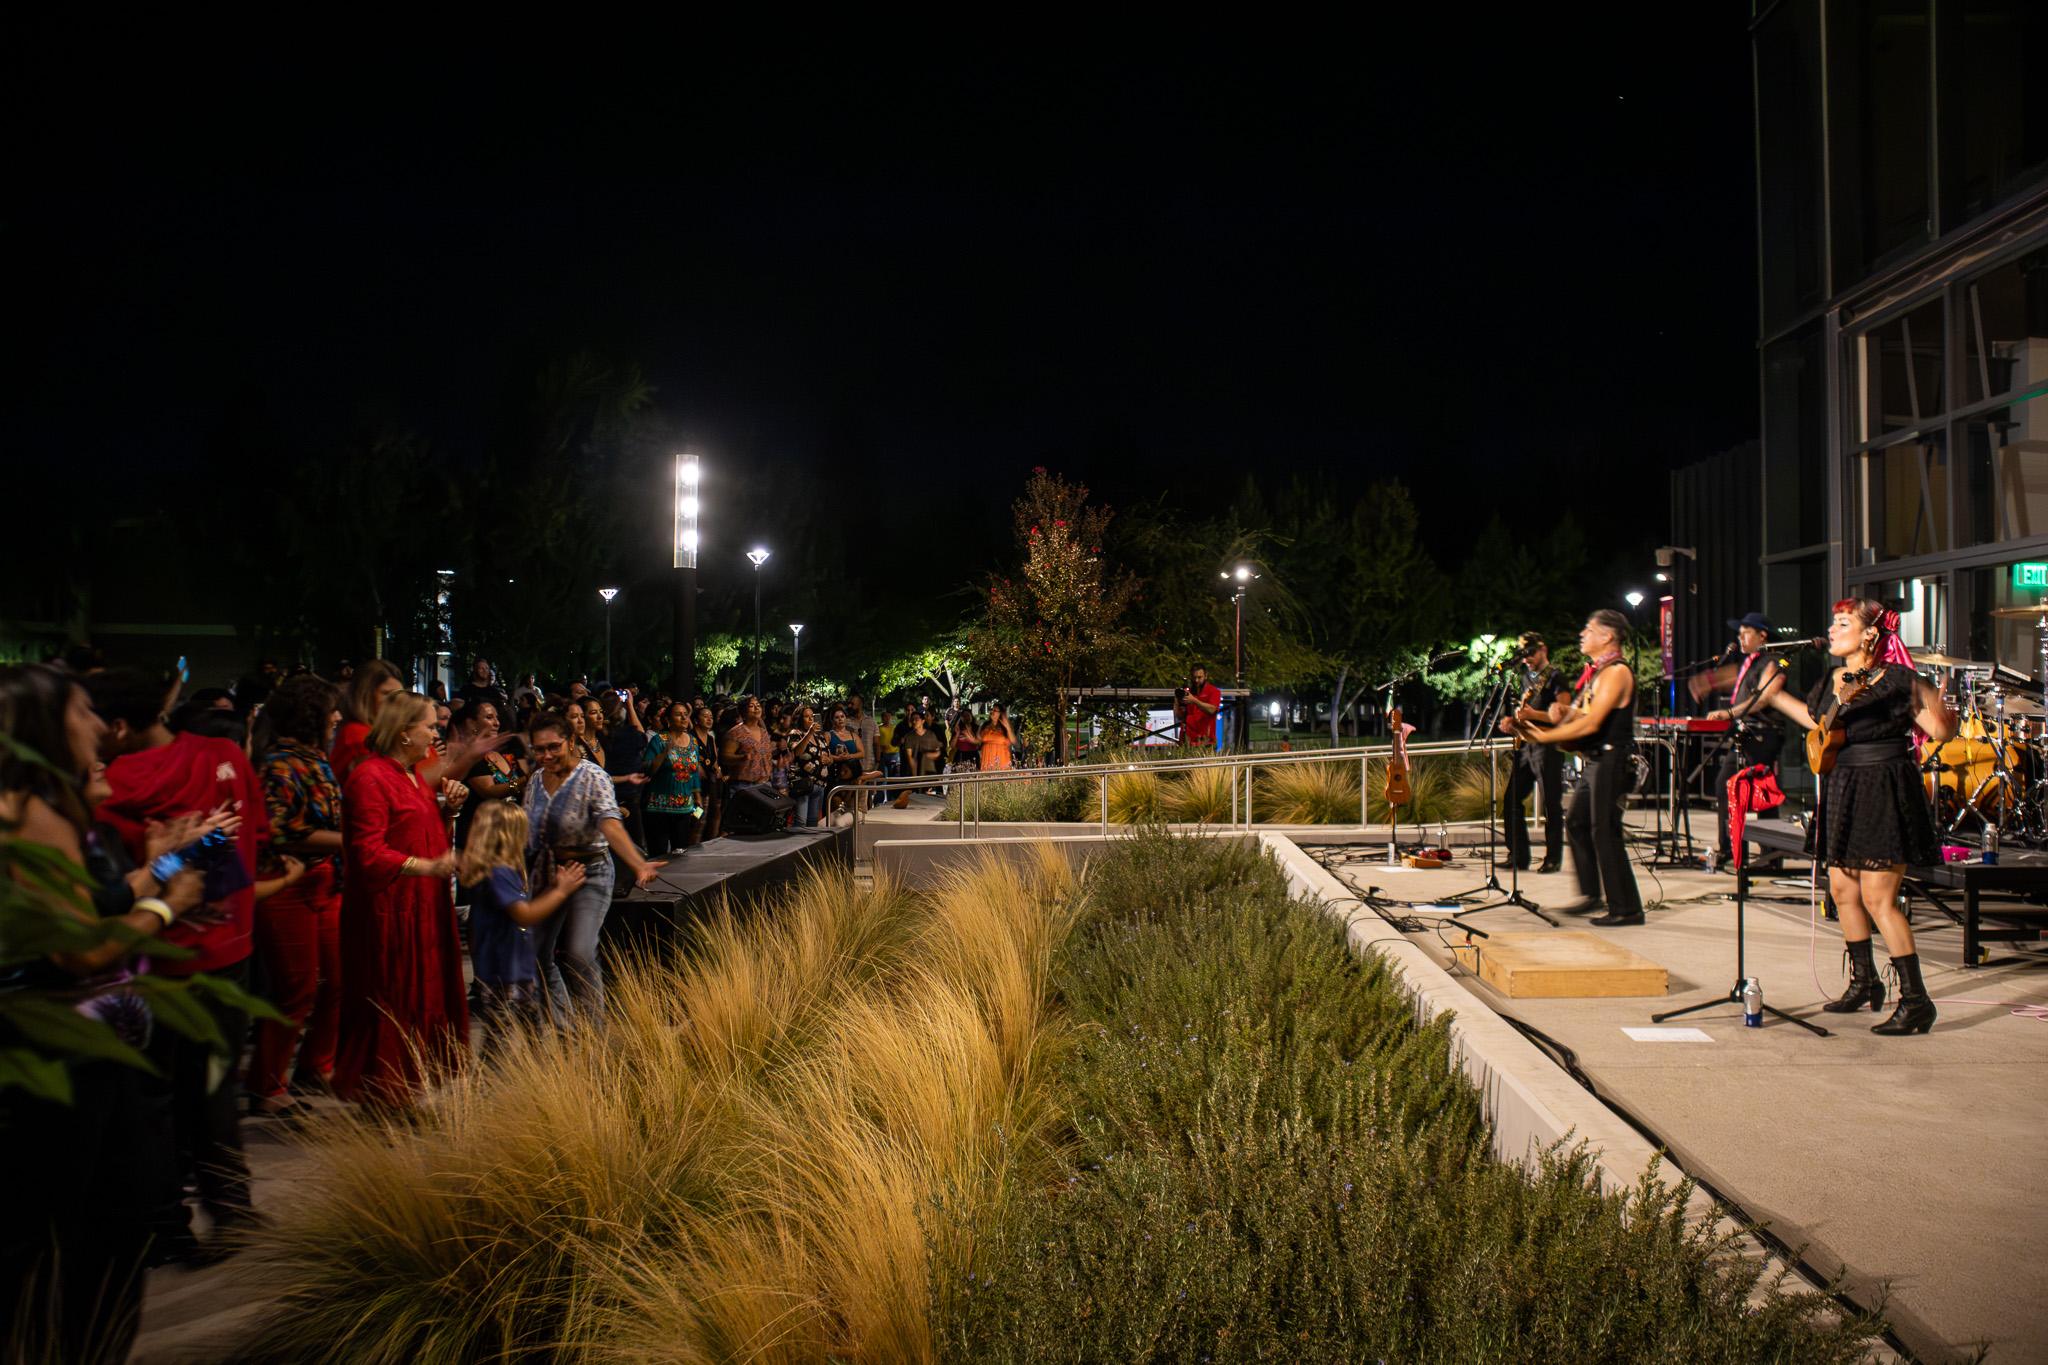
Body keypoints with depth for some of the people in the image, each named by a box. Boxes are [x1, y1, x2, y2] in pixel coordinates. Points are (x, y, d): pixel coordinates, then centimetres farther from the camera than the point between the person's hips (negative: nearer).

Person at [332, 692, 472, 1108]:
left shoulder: (413, 775, 16)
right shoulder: (369, 778, -15)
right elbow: (369, 854, -21)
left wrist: (447, 807, 7)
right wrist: (428, 866, -28)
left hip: (423, 906, 10)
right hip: (388, 908, -10)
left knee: (425, 996, 13)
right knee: (390, 1006, -3)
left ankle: (408, 1094, 23)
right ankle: (381, 1100, 8)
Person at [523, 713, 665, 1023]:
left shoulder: (592, 777, -16)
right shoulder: (535, 783, 4)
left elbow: (610, 824, -31)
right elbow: (526, 834, 15)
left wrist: (638, 864, -46)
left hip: (589, 873, -6)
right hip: (547, 873, 6)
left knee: (579, 955, -17)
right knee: (536, 954, 6)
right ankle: (563, 1027, 23)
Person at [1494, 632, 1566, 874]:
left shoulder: (1555, 677, -5)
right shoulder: (1526, 678, 19)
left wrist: (1533, 714, -24)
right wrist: (1511, 721, 8)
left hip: (1547, 747, -8)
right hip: (1525, 745, 8)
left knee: (1551, 805, -4)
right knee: (1510, 800, 5)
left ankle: (1553, 859, 2)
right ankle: (1518, 856, 11)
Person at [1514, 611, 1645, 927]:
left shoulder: (1617, 672, -15)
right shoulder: (1598, 672, 17)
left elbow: (1592, 723, -22)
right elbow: (1582, 715, 21)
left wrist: (1545, 736, -18)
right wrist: (1562, 713, -1)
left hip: (1610, 761, -10)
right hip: (1594, 761, 10)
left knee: (1605, 832, -8)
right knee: (1577, 823, 12)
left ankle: (1626, 908, -3)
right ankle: (1592, 895, 20)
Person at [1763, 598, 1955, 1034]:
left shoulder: (1899, 681, -13)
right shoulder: (1831, 682, 8)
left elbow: (1940, 732, -11)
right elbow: (1818, 721, 26)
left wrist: (1941, 714, -31)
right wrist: (1775, 694, 26)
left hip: (1884, 794, -8)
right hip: (1841, 792, 8)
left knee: (1878, 898, -10)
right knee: (1843, 891, 14)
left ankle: (1915, 1000, -4)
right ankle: (1865, 983, 31)